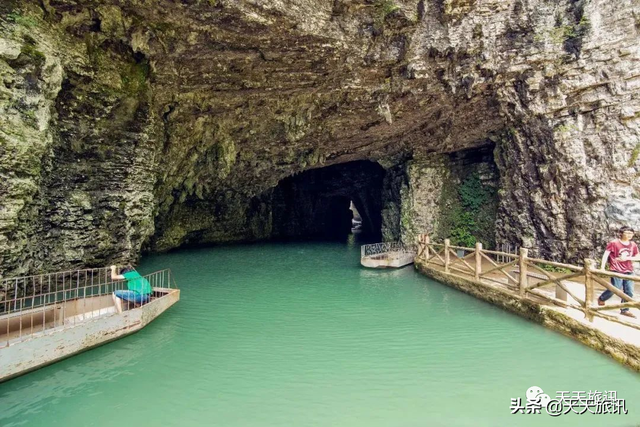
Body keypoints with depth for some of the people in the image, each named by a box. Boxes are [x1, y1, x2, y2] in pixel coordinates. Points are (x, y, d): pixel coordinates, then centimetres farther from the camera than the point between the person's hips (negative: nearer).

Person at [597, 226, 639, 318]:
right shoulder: (614, 243, -7)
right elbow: (606, 254, -9)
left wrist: (627, 258, -7)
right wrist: (602, 267, -16)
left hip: (629, 271, 5)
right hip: (617, 270, -5)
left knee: (629, 292, 5)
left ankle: (625, 310, 17)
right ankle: (601, 299, 20)